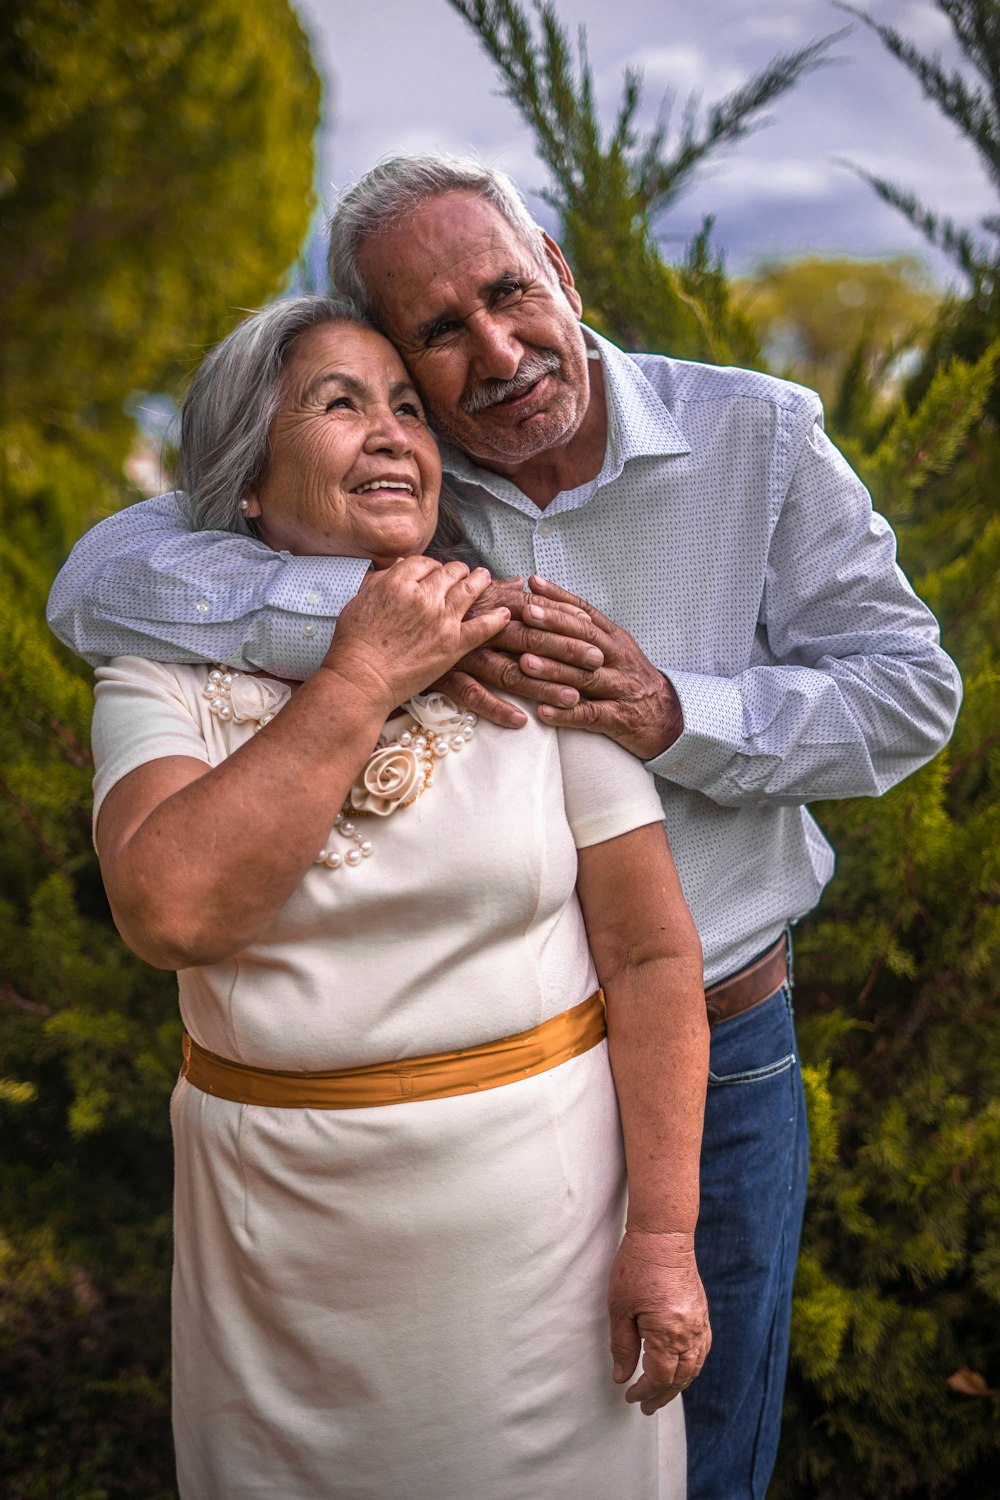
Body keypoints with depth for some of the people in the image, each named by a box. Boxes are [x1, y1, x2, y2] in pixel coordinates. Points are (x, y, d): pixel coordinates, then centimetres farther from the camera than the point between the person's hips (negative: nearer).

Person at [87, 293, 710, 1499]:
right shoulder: (165, 674, -4)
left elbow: (652, 954, -7)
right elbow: (169, 911, -23)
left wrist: (663, 1235, -10)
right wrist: (362, 679, -21)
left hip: (535, 1202, 0)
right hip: (280, 1215, 1)